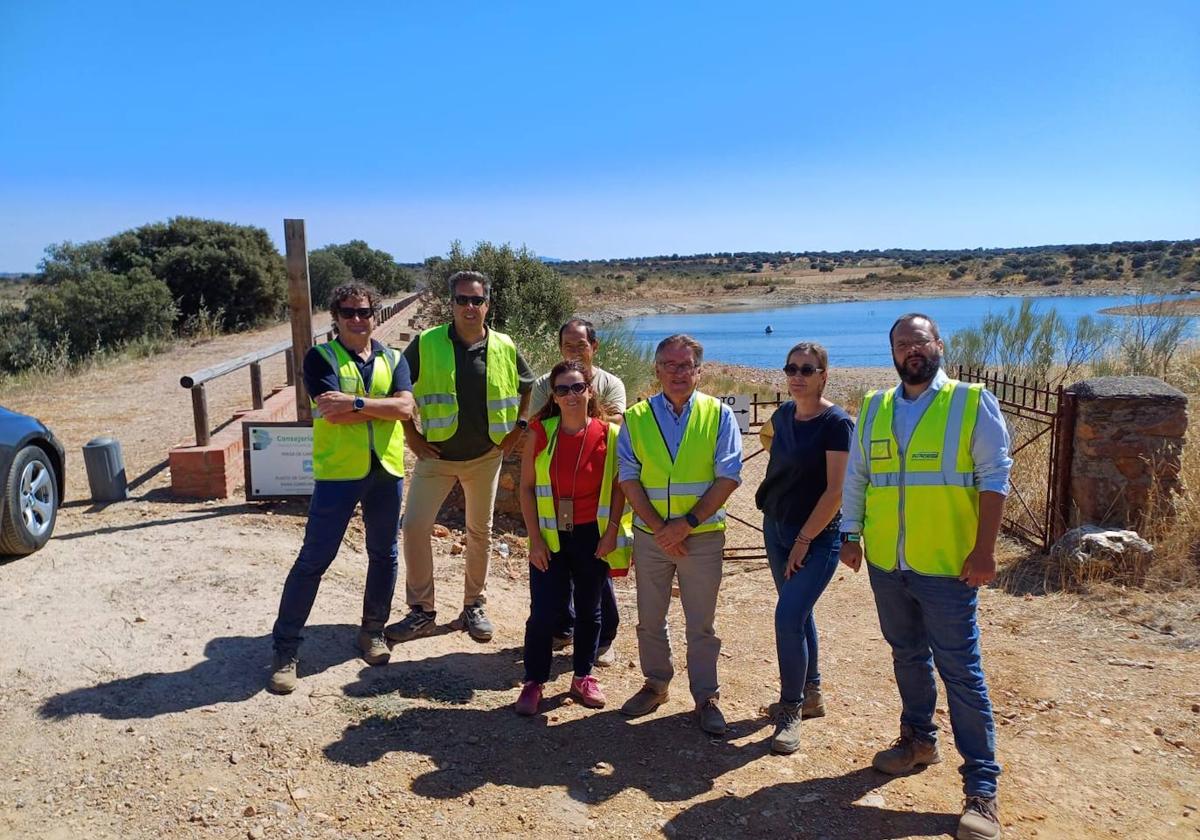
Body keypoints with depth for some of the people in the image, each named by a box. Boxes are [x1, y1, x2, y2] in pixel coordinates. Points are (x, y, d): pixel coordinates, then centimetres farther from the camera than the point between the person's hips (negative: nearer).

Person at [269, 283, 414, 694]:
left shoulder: (393, 360, 7)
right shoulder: (320, 357, -3)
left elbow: (405, 407, -10)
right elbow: (333, 414, -17)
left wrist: (356, 402, -19)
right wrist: (384, 406, -11)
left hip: (386, 472, 4)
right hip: (337, 473, -4)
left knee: (384, 555, 14)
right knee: (313, 560, 0)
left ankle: (373, 631, 34)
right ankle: (285, 649, 11)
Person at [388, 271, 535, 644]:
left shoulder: (504, 348, -4)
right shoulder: (426, 344, -10)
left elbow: (530, 388, 12)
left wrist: (519, 427, 3)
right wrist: (410, 434, -4)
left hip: (485, 456, 1)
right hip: (436, 455, -1)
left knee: (480, 532, 12)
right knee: (415, 526, -5)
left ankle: (474, 607, 28)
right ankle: (421, 611, 11)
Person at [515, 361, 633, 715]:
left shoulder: (608, 435, -6)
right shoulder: (541, 433, -5)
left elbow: (619, 487, 0)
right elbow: (527, 487, -2)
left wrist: (611, 533, -6)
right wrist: (535, 538, -7)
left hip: (593, 537, 1)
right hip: (550, 538, 0)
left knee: (589, 610, 13)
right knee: (543, 612, 2)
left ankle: (583, 677, 30)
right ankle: (533, 682, 18)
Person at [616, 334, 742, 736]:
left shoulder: (719, 415, -3)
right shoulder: (636, 417, 1)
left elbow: (728, 477, -9)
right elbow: (628, 478, -3)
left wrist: (687, 523, -16)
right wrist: (659, 527, -12)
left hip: (703, 536, -2)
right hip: (650, 534, 2)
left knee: (701, 624, 8)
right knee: (649, 620, 14)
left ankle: (705, 697, 23)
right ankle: (655, 685, 34)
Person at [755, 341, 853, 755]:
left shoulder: (837, 423, -15)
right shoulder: (783, 415, 4)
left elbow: (836, 491, -18)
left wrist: (804, 540, -16)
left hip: (817, 536, -7)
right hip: (777, 529, 7)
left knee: (788, 617, -13)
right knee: (799, 615, 17)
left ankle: (790, 712, 4)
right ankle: (811, 694, 34)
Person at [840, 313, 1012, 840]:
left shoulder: (973, 403, -4)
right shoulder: (873, 409, 8)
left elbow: (994, 477, -7)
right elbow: (855, 477, 13)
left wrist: (984, 549, -12)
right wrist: (851, 536, 8)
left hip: (946, 566, -4)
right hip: (886, 563, 5)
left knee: (960, 670, -1)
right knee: (908, 655, 19)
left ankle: (981, 787, 8)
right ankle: (919, 739, 38)